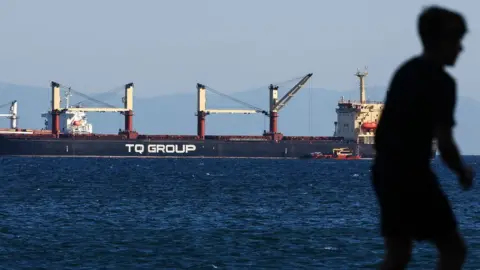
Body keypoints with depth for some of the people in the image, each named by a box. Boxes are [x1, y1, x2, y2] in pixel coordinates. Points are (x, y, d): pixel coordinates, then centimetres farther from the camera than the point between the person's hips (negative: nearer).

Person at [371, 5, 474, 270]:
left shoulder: (406, 71, 13)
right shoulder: (441, 81, -15)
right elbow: (444, 143, -19)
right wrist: (463, 173, -3)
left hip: (386, 171, 9)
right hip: (412, 176, -9)